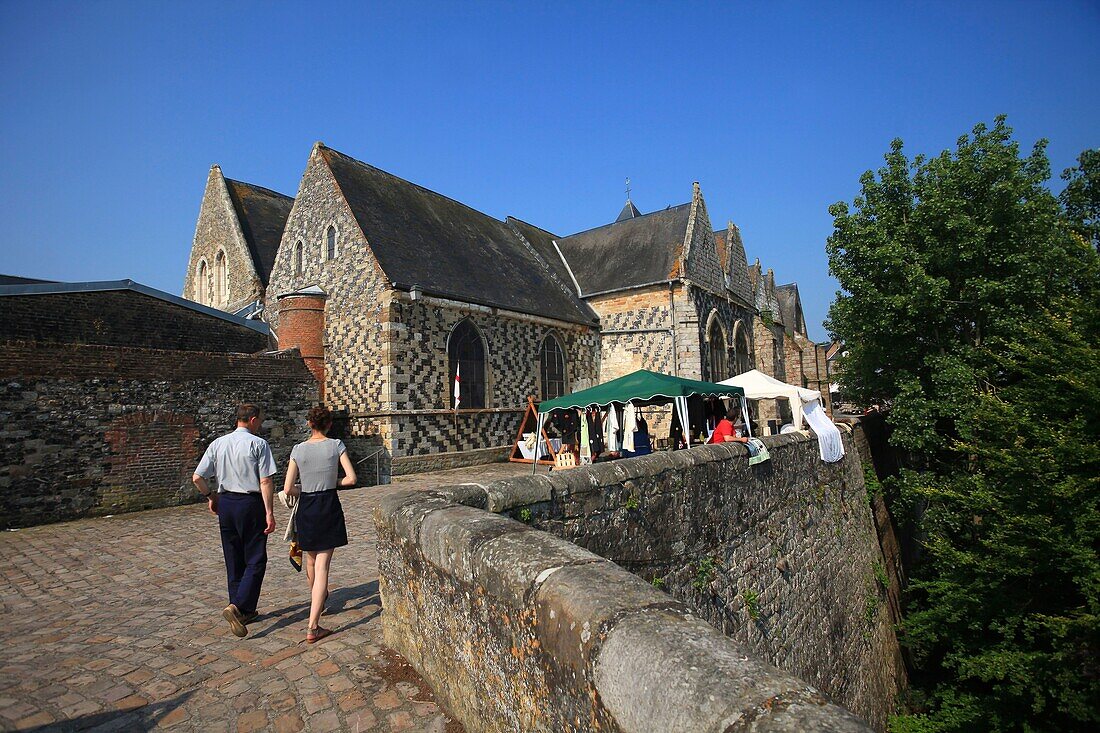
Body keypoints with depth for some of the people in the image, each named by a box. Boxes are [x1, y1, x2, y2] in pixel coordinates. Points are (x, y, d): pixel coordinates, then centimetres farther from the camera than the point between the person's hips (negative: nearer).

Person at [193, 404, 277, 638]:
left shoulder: (218, 443, 5)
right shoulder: (258, 444, -12)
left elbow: (197, 478, 6)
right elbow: (266, 481, -16)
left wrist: (210, 496, 23)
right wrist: (269, 512, -12)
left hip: (225, 503, 6)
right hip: (250, 504, -6)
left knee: (234, 560, 16)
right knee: (255, 560, 4)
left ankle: (244, 611, 26)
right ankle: (238, 606, -10)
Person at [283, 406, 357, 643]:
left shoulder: (298, 450, -2)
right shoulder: (336, 445, -7)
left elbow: (288, 489, -3)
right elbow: (351, 478, -11)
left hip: (306, 508, 3)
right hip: (329, 506, -3)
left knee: (311, 559, 24)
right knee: (322, 565, 0)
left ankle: (317, 600, 49)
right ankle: (313, 627, -3)